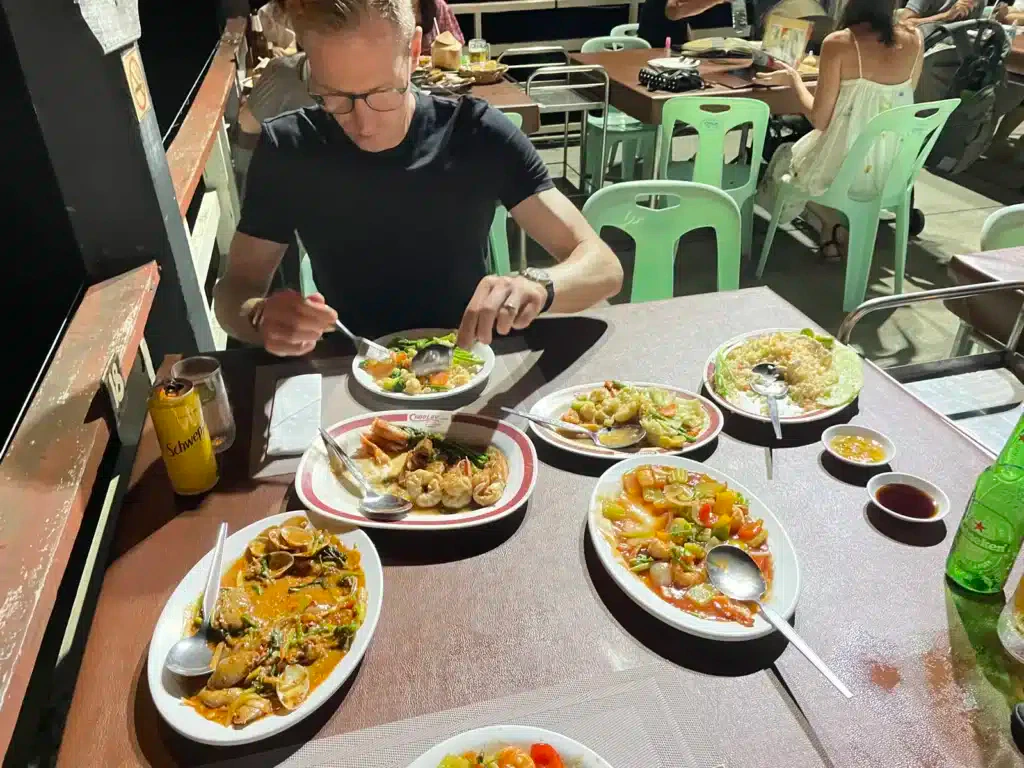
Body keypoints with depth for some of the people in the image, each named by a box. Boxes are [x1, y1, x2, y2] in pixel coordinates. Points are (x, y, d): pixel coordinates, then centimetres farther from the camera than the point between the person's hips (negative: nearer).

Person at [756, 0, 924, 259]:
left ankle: (832, 224, 20)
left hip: (847, 168, -5)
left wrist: (793, 79, 2)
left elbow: (820, 119, -15)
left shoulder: (839, 44, -18)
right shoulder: (914, 39, -2)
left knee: (787, 158, 28)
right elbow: (900, 99, 13)